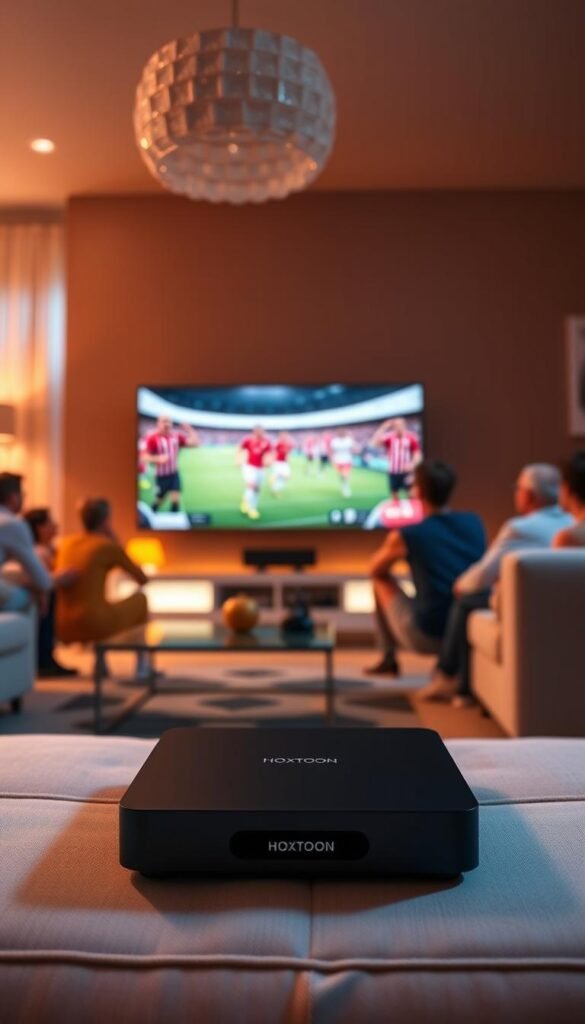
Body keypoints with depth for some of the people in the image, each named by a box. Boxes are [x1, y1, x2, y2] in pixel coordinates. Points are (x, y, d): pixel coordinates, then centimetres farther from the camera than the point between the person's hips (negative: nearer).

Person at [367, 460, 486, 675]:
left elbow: (375, 569, 10)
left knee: (382, 580, 18)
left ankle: (389, 658, 25)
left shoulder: (405, 536, -10)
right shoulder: (475, 522, 2)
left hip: (428, 637, -4)